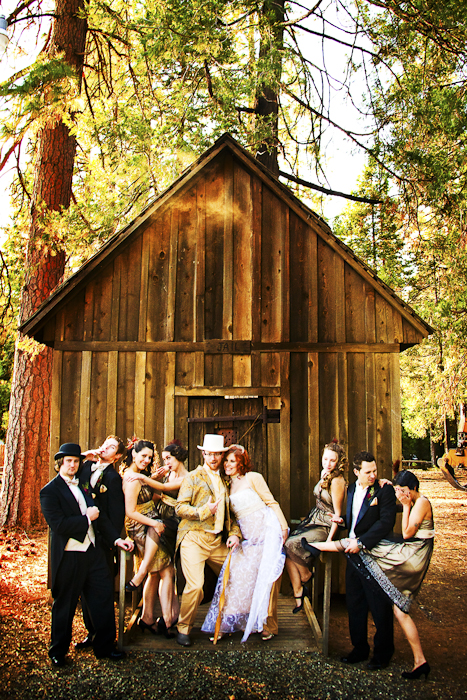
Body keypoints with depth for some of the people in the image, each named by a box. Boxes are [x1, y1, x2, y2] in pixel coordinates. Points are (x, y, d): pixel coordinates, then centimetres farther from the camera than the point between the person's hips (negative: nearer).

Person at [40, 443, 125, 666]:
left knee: (103, 597, 8)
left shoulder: (82, 484, 14)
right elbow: (58, 524, -21)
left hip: (92, 550, 7)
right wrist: (87, 518, -15)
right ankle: (57, 652, 26)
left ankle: (104, 646, 22)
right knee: (64, 606, 8)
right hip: (68, 557, -6)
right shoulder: (50, 491, -10)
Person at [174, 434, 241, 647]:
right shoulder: (193, 477, 2)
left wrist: (235, 533, 4)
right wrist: (204, 511, -20)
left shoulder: (225, 481, 17)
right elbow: (180, 507, -6)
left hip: (218, 541, 5)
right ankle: (183, 629, 4)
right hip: (194, 538, -5)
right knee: (195, 585, -17)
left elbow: (230, 512, 20)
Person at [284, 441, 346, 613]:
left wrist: (329, 539, -19)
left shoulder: (337, 481, -17)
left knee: (292, 544, -24)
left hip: (325, 526, -8)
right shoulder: (325, 476, 8)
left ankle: (306, 575, 5)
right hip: (313, 521, 8)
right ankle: (298, 594, -4)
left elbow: (337, 514, -17)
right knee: (286, 548, -12)